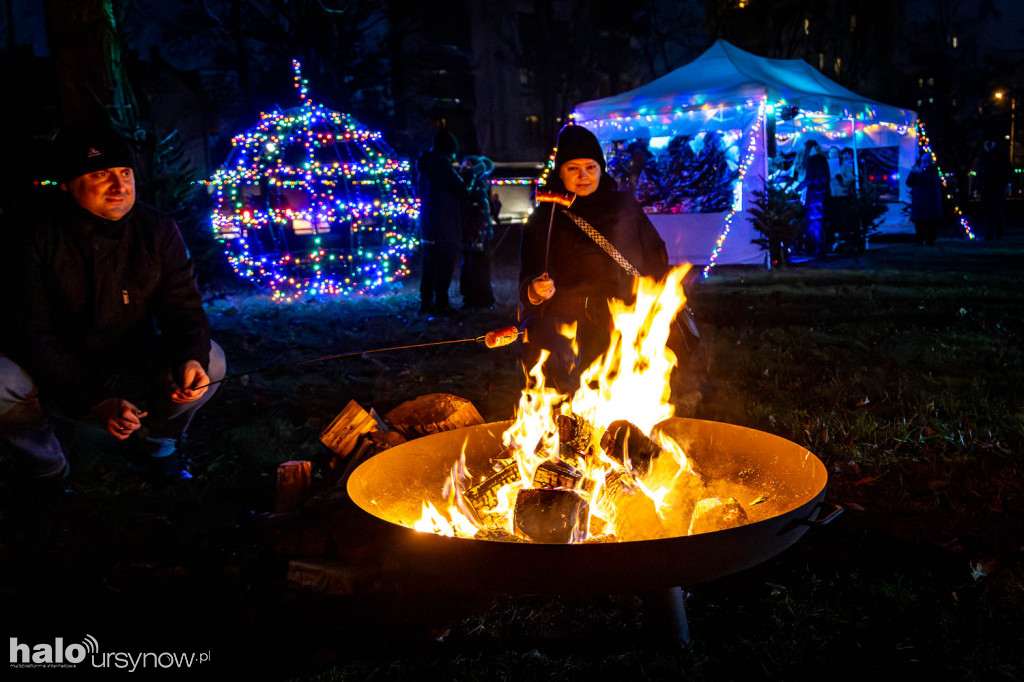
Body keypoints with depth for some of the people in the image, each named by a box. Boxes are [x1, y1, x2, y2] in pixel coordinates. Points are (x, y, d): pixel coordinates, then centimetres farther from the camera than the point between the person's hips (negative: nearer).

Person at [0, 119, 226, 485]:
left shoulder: (158, 232, -9)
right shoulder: (37, 232, -16)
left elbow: (183, 308, -5)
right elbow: (31, 331, -19)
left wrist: (191, 358, -30)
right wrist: (93, 400, -30)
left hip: (130, 367, 2)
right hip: (53, 373, -2)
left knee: (210, 362, -21)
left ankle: (151, 442, 9)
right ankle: (45, 468, 2)